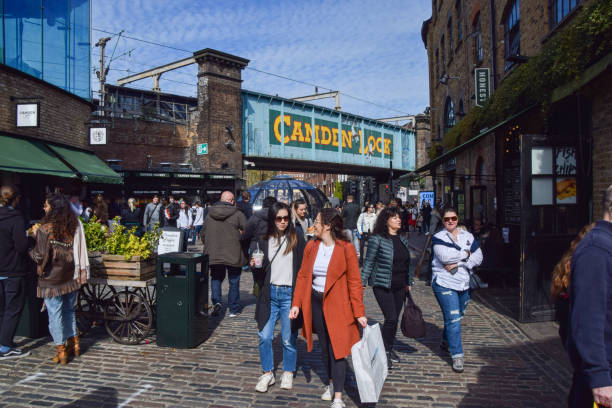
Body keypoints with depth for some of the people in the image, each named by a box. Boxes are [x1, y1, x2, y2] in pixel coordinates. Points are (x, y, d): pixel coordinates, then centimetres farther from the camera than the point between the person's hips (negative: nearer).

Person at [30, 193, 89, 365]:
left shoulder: (45, 228, -15)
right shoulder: (75, 225, -1)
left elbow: (40, 256, -12)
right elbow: (80, 250, 4)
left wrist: (36, 234, -1)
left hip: (52, 279, -5)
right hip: (71, 276, 5)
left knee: (55, 314, 6)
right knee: (69, 310, 19)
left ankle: (61, 351, 14)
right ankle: (74, 344, 27)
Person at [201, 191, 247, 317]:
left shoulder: (209, 214, 5)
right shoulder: (238, 214, -9)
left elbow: (202, 234, 11)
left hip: (213, 254, 3)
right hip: (233, 255, -3)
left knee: (216, 278, 20)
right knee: (234, 281, 10)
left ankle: (216, 301, 0)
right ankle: (234, 309, 18)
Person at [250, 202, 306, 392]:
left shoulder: (297, 238, -2)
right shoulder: (264, 241, 7)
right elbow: (261, 274, 13)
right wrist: (255, 266, -8)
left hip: (290, 294, -2)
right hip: (270, 293, 3)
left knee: (288, 339, 6)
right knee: (264, 336, 3)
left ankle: (288, 372, 29)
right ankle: (268, 373, 24)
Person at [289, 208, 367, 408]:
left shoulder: (346, 249, -13)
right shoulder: (311, 247, 1)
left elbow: (355, 282, -10)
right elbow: (303, 276, 6)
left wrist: (359, 312, -11)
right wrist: (297, 304, 0)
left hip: (337, 305, -5)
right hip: (316, 302, 5)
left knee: (337, 349, -1)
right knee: (324, 347, 18)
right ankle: (330, 383, 39)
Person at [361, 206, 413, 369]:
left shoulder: (402, 238, 8)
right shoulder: (377, 239, -11)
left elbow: (407, 262, 16)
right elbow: (368, 262, -9)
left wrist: (409, 282, 18)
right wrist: (362, 283, -11)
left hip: (399, 286, 6)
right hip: (382, 285, -6)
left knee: (395, 319, 12)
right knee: (391, 318, -11)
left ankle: (390, 348, 31)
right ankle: (384, 351, 8)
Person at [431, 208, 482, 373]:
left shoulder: (467, 236, 8)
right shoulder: (438, 238, -5)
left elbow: (478, 257, -2)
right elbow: (445, 256, -23)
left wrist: (458, 263, -15)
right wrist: (466, 254, -10)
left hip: (463, 283, 5)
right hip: (444, 283, -5)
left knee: (458, 315, 19)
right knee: (453, 319, -9)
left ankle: (446, 341, 43)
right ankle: (457, 356, -2)